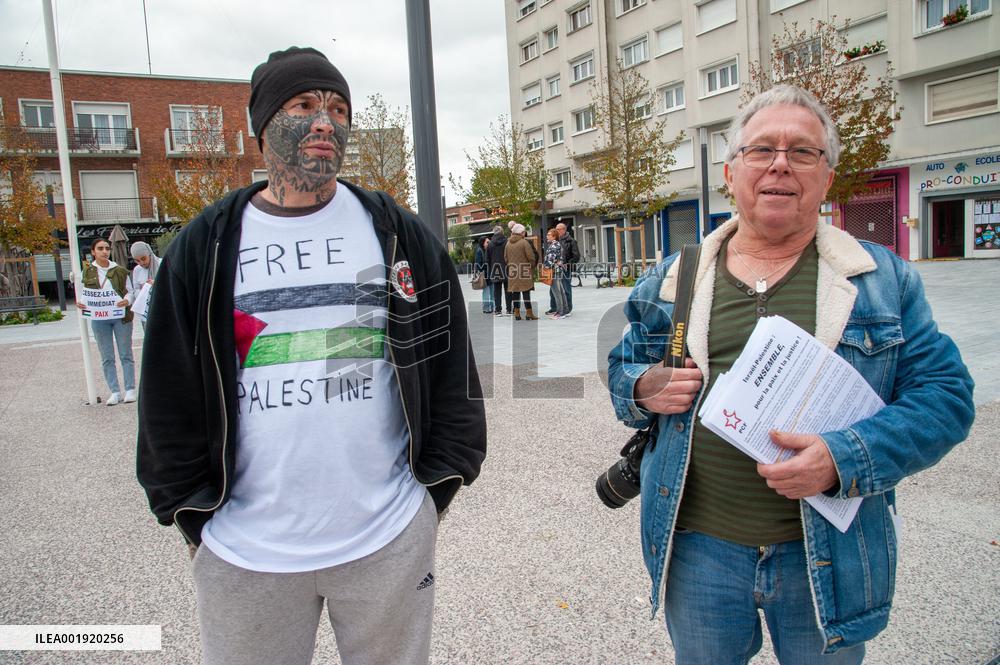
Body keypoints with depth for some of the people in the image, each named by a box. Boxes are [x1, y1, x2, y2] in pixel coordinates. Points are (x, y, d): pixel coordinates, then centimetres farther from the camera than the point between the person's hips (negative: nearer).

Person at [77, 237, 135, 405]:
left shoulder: (120, 271, 2)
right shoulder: (86, 272, 5)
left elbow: (130, 291, 4)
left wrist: (126, 301, -17)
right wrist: (80, 304, -12)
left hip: (121, 316, -1)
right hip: (99, 319, 1)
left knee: (126, 355, 3)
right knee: (107, 358, 5)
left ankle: (130, 389, 10)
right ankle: (115, 392, 11)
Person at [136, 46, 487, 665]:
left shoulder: (400, 235, 1)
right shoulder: (204, 249, 1)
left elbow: (450, 366, 3)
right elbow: (170, 395, 5)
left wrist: (436, 488, 1)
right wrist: (193, 517, 4)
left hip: (391, 542, 0)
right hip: (245, 553, 1)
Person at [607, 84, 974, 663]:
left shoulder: (883, 278, 0)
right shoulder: (674, 278, 3)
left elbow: (945, 394, -3)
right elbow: (623, 367, 12)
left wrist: (844, 459, -19)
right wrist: (643, 391, -12)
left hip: (828, 555, 0)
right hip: (697, 546, 1)